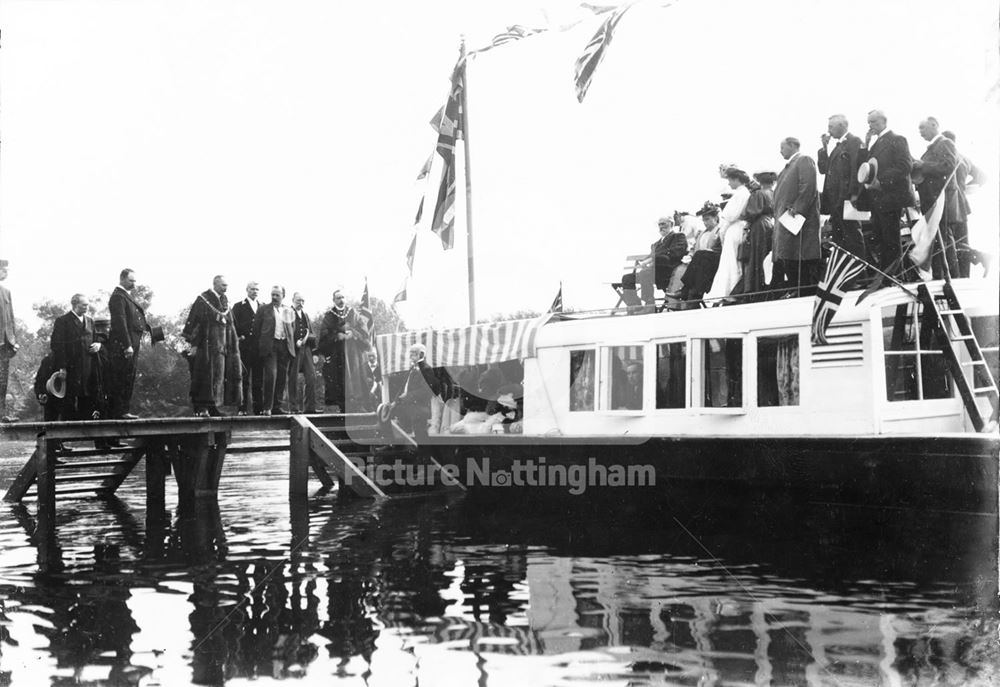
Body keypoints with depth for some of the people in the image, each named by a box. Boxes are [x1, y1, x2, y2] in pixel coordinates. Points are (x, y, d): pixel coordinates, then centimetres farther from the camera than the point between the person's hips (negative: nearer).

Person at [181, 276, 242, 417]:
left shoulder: (224, 301, 14)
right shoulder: (203, 300, -7)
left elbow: (229, 325, 19)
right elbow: (193, 322, -10)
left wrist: (234, 344, 14)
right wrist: (193, 344, -16)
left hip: (223, 346, 7)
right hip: (208, 345, -7)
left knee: (219, 376, 4)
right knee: (207, 376, -9)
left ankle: (212, 406, 8)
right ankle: (201, 408, -7)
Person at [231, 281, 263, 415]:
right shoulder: (239, 306, 7)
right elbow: (234, 324, 1)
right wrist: (239, 337, -9)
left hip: (259, 347, 3)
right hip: (244, 346, -3)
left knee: (259, 378, 3)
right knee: (243, 378, -4)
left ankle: (258, 407, 7)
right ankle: (242, 408, -1)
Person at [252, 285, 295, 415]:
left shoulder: (289, 312, 16)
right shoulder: (263, 309, 7)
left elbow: (292, 330, 18)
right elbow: (256, 329, 6)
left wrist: (291, 345, 7)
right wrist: (260, 345, 0)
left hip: (285, 346, 4)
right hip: (269, 346, -4)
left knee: (282, 378, 3)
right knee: (271, 375, -14)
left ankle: (277, 406, 10)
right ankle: (267, 407, -10)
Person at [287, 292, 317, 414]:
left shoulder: (305, 315, 20)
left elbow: (312, 334, 21)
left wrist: (307, 337, 0)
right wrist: (295, 342, -16)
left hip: (306, 349, 6)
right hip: (293, 350, -6)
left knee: (312, 378, -2)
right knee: (293, 379, -1)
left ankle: (310, 407, 3)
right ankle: (294, 407, 5)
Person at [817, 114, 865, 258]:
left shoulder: (854, 141, -6)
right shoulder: (835, 145, 22)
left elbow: (856, 169, -15)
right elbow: (823, 169, 17)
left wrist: (854, 194, -22)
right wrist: (824, 148, 8)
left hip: (847, 198, -9)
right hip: (835, 200, 9)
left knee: (852, 236, -9)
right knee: (838, 239, 9)